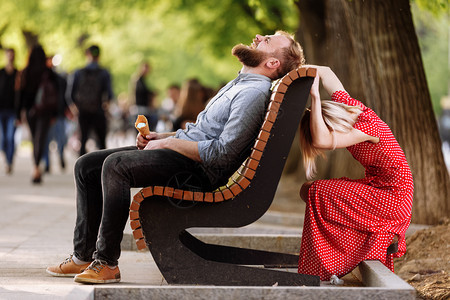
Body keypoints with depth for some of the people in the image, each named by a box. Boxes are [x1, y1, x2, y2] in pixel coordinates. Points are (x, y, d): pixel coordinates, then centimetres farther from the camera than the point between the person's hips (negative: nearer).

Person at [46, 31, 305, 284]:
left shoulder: (255, 92, -12)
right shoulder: (238, 85, 20)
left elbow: (222, 153, -20)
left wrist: (168, 143, -12)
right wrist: (160, 137, 11)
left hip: (198, 169, -10)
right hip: (180, 149, 10)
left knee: (115, 164, -30)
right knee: (87, 166, 4)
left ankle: (107, 263, -23)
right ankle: (83, 256, 6)